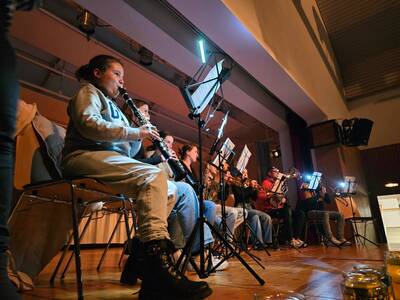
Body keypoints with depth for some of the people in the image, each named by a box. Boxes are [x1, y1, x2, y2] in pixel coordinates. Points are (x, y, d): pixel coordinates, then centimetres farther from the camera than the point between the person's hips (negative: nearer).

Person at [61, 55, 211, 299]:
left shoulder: (112, 106, 33)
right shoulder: (88, 92, 11)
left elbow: (127, 152, 25)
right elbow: (88, 124, -15)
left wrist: (141, 134, 8)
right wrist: (134, 132, -12)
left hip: (111, 161, 9)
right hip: (87, 157, -9)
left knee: (170, 190, -2)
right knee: (153, 176, -32)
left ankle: (142, 250, -9)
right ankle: (158, 259, -40)